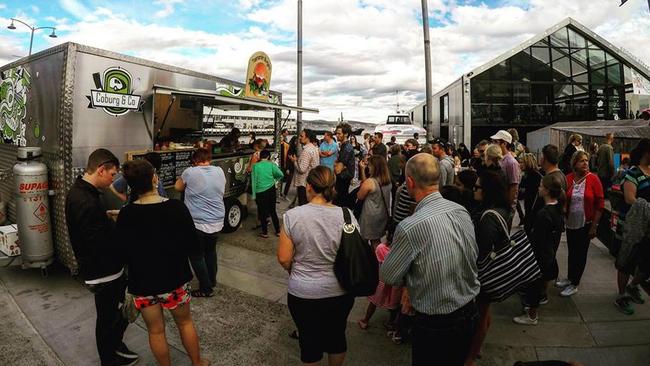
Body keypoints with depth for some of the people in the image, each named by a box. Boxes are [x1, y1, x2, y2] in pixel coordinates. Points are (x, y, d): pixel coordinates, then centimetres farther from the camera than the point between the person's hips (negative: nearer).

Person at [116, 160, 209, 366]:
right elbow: (193, 245, -12)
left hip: (142, 282, 1)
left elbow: (122, 250, -4)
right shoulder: (177, 207, -18)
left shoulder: (125, 215, -14)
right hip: (174, 279, 0)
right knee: (185, 323, 22)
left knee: (155, 331, 19)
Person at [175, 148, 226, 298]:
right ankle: (212, 281, 37)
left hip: (198, 224, -5)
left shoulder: (190, 172, -12)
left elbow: (178, 187, 5)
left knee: (196, 256, 10)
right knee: (211, 251, 25)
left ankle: (206, 289, 16)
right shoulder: (219, 171, 0)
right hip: (217, 222, 5)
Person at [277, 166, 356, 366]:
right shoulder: (346, 215, -14)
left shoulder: (292, 216, -17)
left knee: (309, 340, 20)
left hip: (303, 293, -1)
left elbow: (284, 259, -12)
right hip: (340, 292, 2)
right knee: (337, 335, 25)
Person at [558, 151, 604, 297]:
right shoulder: (568, 179, -6)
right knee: (571, 251, 17)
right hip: (570, 223, 2)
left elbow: (600, 204, -8)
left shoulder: (593, 179, -11)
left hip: (586, 224, -2)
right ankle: (570, 278, 35)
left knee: (581, 253, 10)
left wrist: (594, 226, -9)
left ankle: (575, 284, 23)